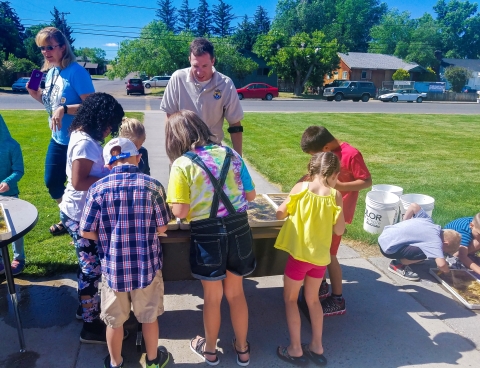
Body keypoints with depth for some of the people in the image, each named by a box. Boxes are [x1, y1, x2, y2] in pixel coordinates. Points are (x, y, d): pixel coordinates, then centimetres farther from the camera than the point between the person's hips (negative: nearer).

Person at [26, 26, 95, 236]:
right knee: (52, 183, 18)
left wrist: (64, 110, -32)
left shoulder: (76, 72, -18)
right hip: (57, 139, 9)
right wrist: (36, 95, 0)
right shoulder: (50, 72, 6)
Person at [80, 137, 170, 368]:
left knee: (115, 321, 21)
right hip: (147, 265, 0)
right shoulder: (152, 185, -11)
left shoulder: (97, 189, -9)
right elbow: (162, 228, -5)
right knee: (149, 317, 21)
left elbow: (86, 232, -6)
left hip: (113, 266, 1)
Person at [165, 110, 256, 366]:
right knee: (236, 293, 22)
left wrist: (198, 204, 8)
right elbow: (250, 195, 5)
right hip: (238, 228, 4)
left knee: (212, 297, 18)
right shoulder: (230, 153, 2)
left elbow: (180, 212, -14)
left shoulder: (182, 164, -9)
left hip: (207, 234, -3)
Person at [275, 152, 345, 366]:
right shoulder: (335, 196, -6)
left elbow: (280, 214, -4)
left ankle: (295, 350, 21)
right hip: (321, 256, 3)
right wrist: (339, 203, 6)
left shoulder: (300, 188, -11)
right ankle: (316, 347, 32)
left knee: (290, 299, 16)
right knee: (313, 299, 23)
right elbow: (339, 230, -2)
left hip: (299, 254, -3)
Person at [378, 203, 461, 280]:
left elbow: (414, 206, 9)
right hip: (388, 247, -9)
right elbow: (441, 264, -24)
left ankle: (401, 259, 20)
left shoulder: (428, 220, 5)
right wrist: (448, 272, -2)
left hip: (383, 237, 9)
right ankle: (396, 265, 2)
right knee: (424, 253, -15)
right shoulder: (435, 240, -15)